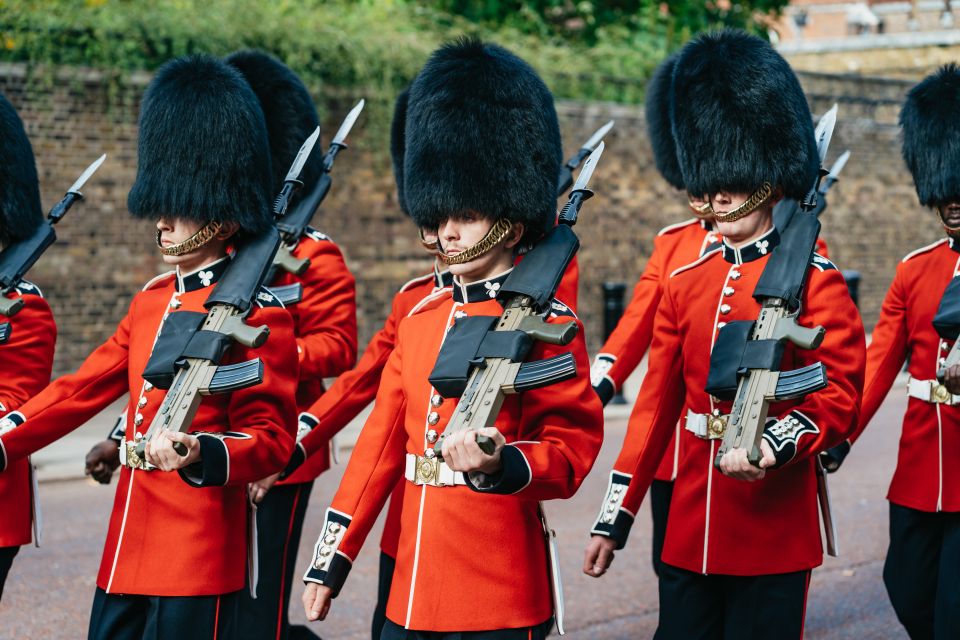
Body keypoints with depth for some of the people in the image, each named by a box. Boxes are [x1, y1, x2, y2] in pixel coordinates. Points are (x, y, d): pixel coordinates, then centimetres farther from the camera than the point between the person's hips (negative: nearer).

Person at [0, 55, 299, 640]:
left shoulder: (258, 313, -9)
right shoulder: (150, 303, 14)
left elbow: (272, 437, -11)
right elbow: (81, 390, 14)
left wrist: (200, 454, -30)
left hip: (197, 563, -7)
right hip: (126, 552, 7)